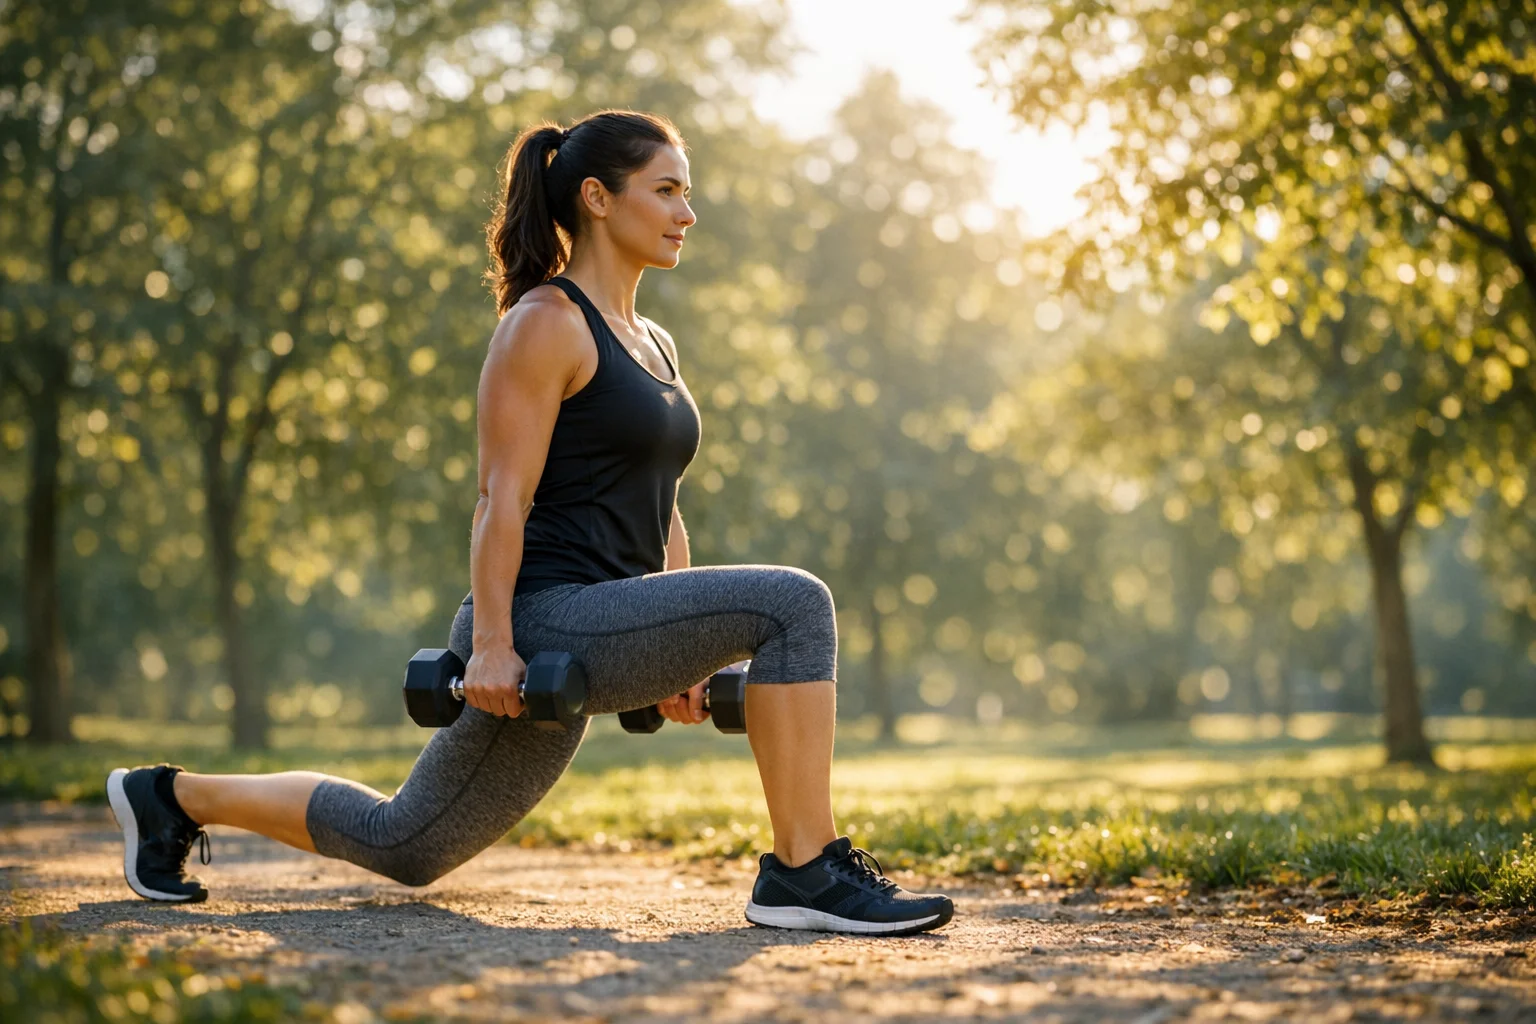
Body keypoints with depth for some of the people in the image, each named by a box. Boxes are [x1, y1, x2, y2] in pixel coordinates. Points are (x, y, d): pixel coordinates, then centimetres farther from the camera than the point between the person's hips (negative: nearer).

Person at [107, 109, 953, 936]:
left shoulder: (652, 344, 18)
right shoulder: (544, 322, -9)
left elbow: (658, 512, 22)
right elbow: (502, 499, -15)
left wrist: (681, 655, 20)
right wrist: (490, 643, -20)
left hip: (597, 637, 9)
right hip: (542, 625, -9)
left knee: (401, 846, 16)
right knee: (792, 603, -22)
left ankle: (174, 797, 30)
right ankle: (805, 874, -17)